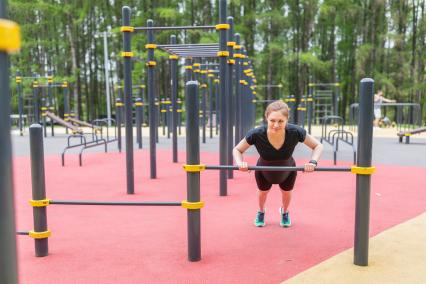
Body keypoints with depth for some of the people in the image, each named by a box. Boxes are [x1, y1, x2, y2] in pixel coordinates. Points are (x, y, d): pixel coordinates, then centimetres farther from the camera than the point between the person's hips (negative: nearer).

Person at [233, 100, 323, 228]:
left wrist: (313, 162, -40)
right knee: (263, 191, 29)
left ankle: (285, 212, 64)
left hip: (287, 171, 1)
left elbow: (318, 146, -22)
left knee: (286, 192, 29)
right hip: (263, 171, 0)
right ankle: (261, 212, 64)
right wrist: (240, 163, -42)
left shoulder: (295, 132, -40)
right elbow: (237, 150, -22)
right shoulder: (256, 134, -41)